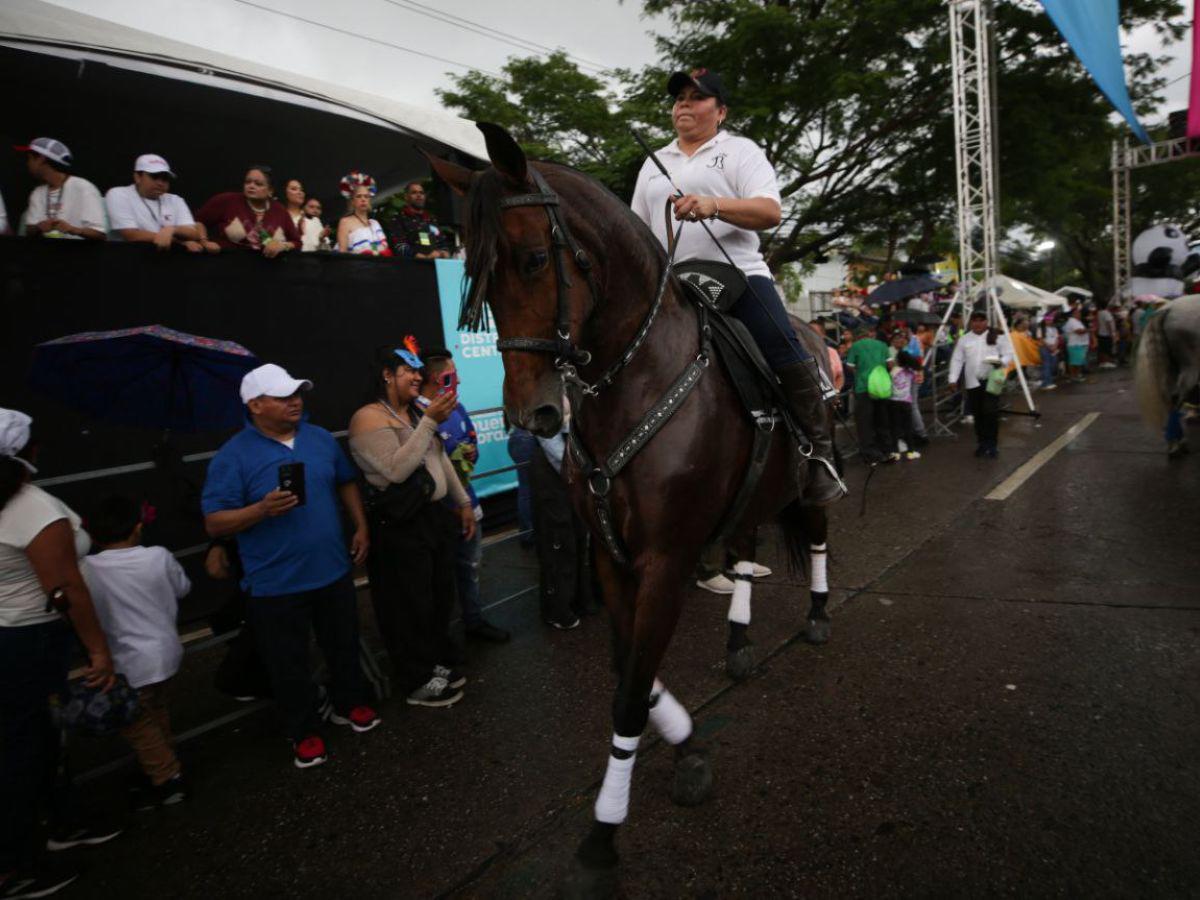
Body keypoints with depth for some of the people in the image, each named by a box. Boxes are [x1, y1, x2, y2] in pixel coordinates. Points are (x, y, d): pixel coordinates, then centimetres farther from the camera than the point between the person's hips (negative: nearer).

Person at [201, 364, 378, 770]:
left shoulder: (321, 439, 2)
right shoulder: (234, 456, -13)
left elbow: (346, 482, 16)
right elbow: (214, 523, -15)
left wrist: (361, 526, 7)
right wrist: (263, 509, -30)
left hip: (333, 570, 5)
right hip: (275, 584, -4)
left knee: (344, 646, 20)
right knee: (289, 664, 10)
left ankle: (349, 704, 42)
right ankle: (305, 731, 29)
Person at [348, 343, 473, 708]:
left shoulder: (416, 412, 11)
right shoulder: (369, 418, -15)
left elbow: (441, 460, 19)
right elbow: (396, 470, -27)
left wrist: (463, 503, 19)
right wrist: (430, 422, -27)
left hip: (435, 515, 9)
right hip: (400, 527, -9)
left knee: (440, 598, 19)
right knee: (411, 606, 5)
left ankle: (437, 663, 38)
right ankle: (418, 682, 21)